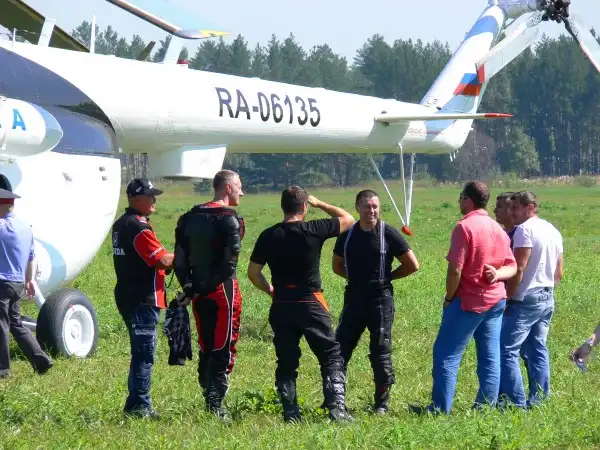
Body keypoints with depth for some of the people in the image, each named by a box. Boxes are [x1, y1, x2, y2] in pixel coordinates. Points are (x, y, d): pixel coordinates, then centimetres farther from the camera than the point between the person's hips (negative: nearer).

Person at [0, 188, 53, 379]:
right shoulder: (26, 228, 10)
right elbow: (31, 258, 18)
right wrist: (28, 280, 28)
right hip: (18, 283, 8)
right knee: (16, 323, 17)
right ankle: (40, 360, 12)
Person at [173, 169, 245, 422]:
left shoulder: (189, 218, 11)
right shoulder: (229, 221, -11)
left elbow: (179, 259, 8)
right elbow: (229, 264, -17)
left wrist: (189, 287, 5)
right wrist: (206, 288, -9)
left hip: (198, 293, 7)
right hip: (222, 289, -7)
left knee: (206, 347, 15)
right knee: (224, 348, -2)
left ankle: (208, 398, 16)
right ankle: (216, 403, -7)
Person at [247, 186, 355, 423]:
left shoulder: (268, 236, 0)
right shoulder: (313, 230, -8)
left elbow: (253, 272, 4)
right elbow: (347, 219, 7)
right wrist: (319, 203, 17)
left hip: (281, 306, 3)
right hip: (311, 304, -3)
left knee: (286, 361, 11)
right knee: (331, 357, 5)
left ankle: (290, 412, 8)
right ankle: (337, 407, -6)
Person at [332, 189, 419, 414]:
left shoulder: (388, 234, -5)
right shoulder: (347, 234, 5)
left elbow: (412, 265, 0)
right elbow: (337, 265, 20)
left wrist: (387, 276, 2)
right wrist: (357, 277, 8)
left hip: (381, 300, -4)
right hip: (353, 299, 4)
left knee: (381, 353, 2)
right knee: (340, 348, 2)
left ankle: (382, 403, 11)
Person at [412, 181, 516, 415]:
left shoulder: (465, 227, -14)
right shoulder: (498, 229, 11)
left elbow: (456, 268, -18)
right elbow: (512, 266, 14)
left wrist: (448, 298, -6)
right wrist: (497, 274, -4)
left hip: (468, 301, -7)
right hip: (496, 300, 7)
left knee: (446, 354, -1)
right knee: (490, 358, 6)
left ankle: (440, 409, -2)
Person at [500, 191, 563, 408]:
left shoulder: (525, 229, -13)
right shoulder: (553, 231, 13)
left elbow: (518, 269, -18)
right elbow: (559, 272, 16)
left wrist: (507, 298, -12)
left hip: (526, 300, -9)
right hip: (547, 299, 9)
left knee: (507, 350, -7)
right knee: (537, 350, 13)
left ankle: (516, 403, -11)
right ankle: (538, 400, 12)